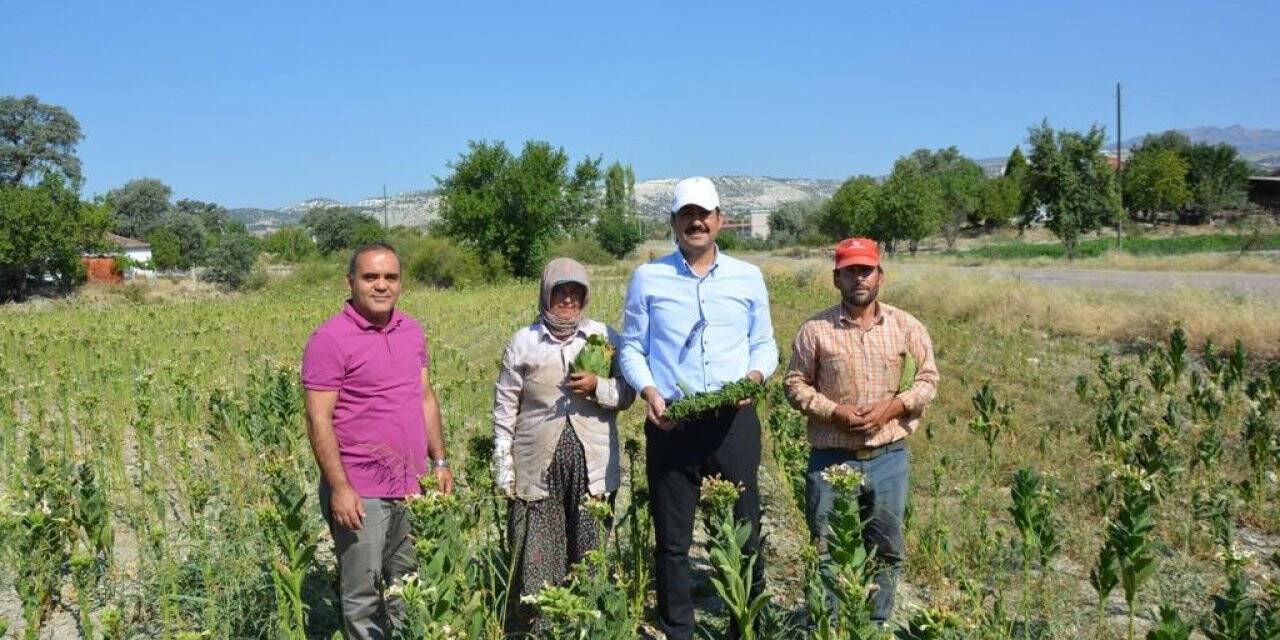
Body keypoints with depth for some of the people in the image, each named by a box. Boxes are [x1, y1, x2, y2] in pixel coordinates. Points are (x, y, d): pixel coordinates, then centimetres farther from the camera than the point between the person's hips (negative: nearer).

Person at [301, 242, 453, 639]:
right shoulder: (330, 340, -12)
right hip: (360, 493, -6)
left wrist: (439, 461, 12)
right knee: (362, 594, 4)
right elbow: (318, 420, -14)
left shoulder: (412, 331, 8)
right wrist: (339, 488, -18)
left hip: (412, 486, 6)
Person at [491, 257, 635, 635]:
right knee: (535, 558, 1)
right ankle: (531, 627, 14)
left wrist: (598, 387, -13)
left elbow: (626, 395, 8)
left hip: (592, 465, 1)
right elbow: (505, 408, 5)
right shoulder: (523, 341, 3)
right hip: (538, 466, -1)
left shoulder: (605, 337, 5)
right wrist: (503, 466, 1)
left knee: (590, 554, 6)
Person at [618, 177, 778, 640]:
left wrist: (755, 375, -9)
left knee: (744, 531, 8)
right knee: (672, 538, 8)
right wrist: (648, 391, -11)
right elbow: (631, 347, 7)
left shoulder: (749, 277, 9)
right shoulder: (647, 278, 5)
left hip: (734, 420, 1)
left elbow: (764, 344, 12)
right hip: (671, 421, -1)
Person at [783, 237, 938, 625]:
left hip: (888, 458, 2)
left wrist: (890, 407, -13)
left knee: (886, 549, 12)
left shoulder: (906, 327, 2)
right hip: (831, 458, -2)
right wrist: (835, 412, -15)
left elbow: (928, 379, 4)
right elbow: (795, 384, -1)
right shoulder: (815, 329, -4)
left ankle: (877, 625, 29)